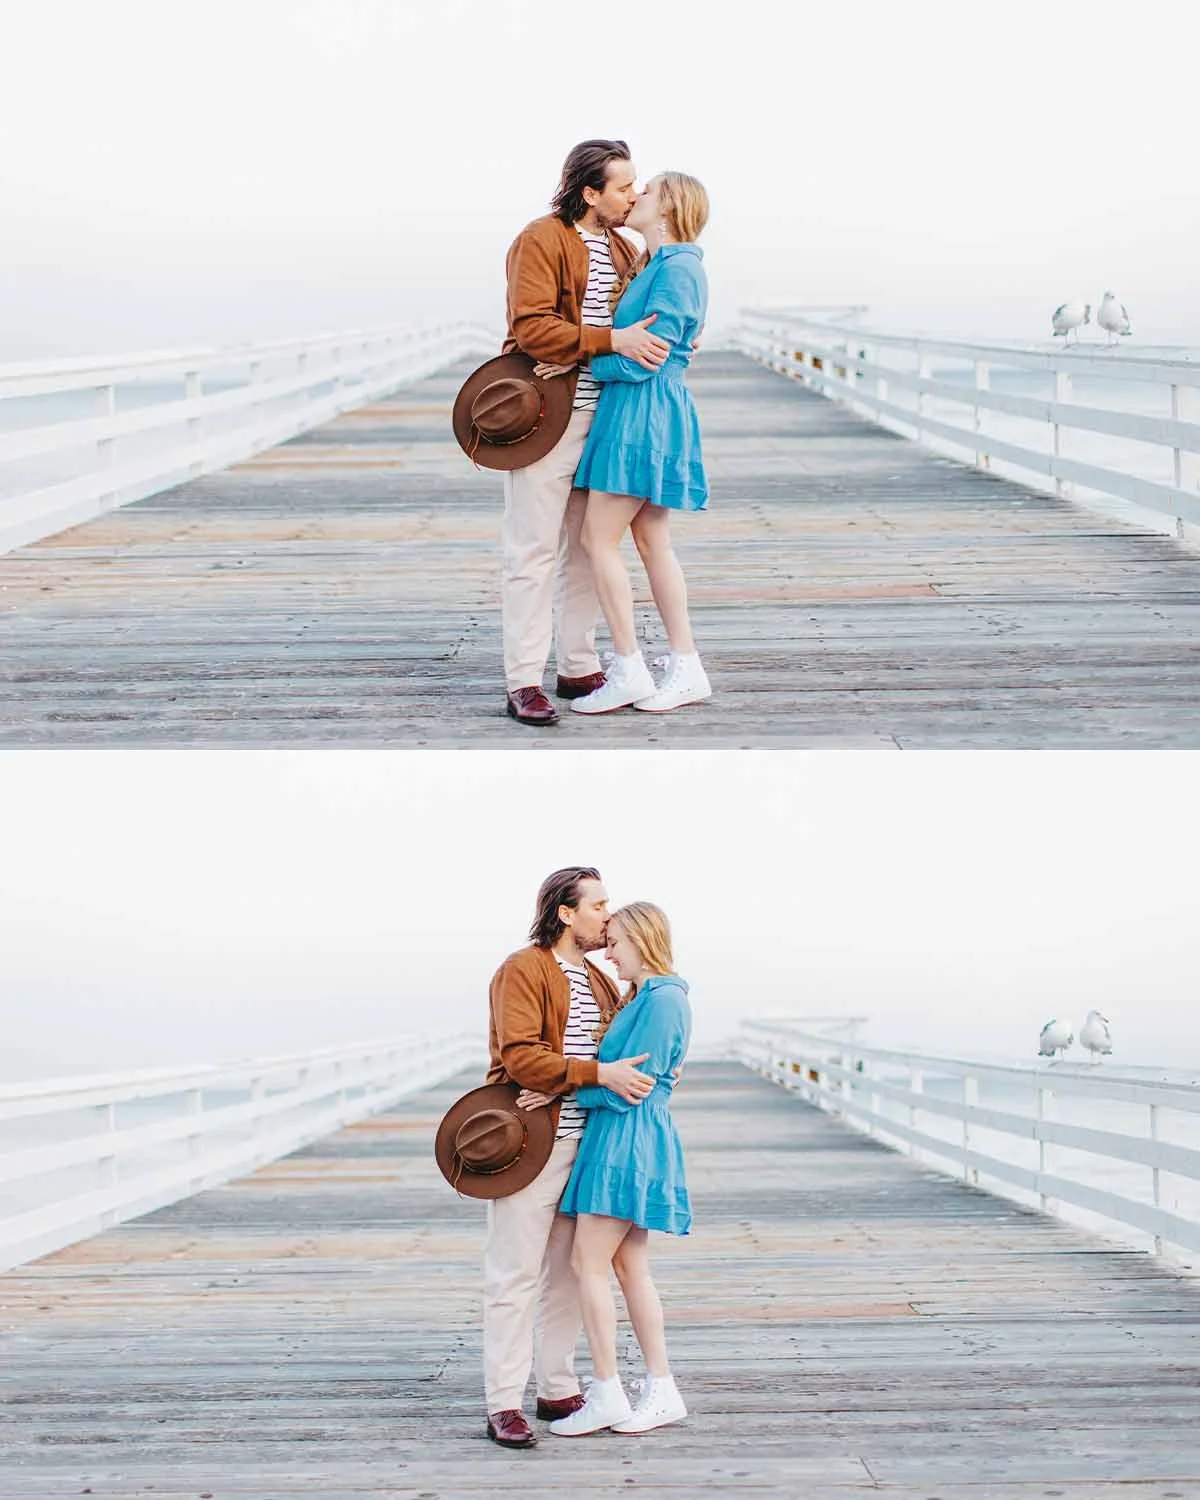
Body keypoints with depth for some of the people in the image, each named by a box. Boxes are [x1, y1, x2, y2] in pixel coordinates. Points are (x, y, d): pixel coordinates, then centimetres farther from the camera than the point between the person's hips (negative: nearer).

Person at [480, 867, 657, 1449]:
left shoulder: (599, 983, 18)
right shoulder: (522, 970, -8)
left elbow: (616, 1056, 16)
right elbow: (520, 1056, -19)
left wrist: (557, 1086, -4)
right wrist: (598, 1074, -24)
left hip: (582, 1144, 8)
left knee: (569, 1272, 11)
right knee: (514, 1276, -6)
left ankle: (558, 1391, 20)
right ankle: (504, 1406, -4)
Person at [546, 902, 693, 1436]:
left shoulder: (663, 1000, -15)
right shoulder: (642, 998, 17)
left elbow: (627, 1090, -18)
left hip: (628, 1143, -10)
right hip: (620, 1141, 10)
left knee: (588, 1261, -8)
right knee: (631, 1268, 10)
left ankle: (607, 1397, -5)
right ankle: (662, 1392, 13)